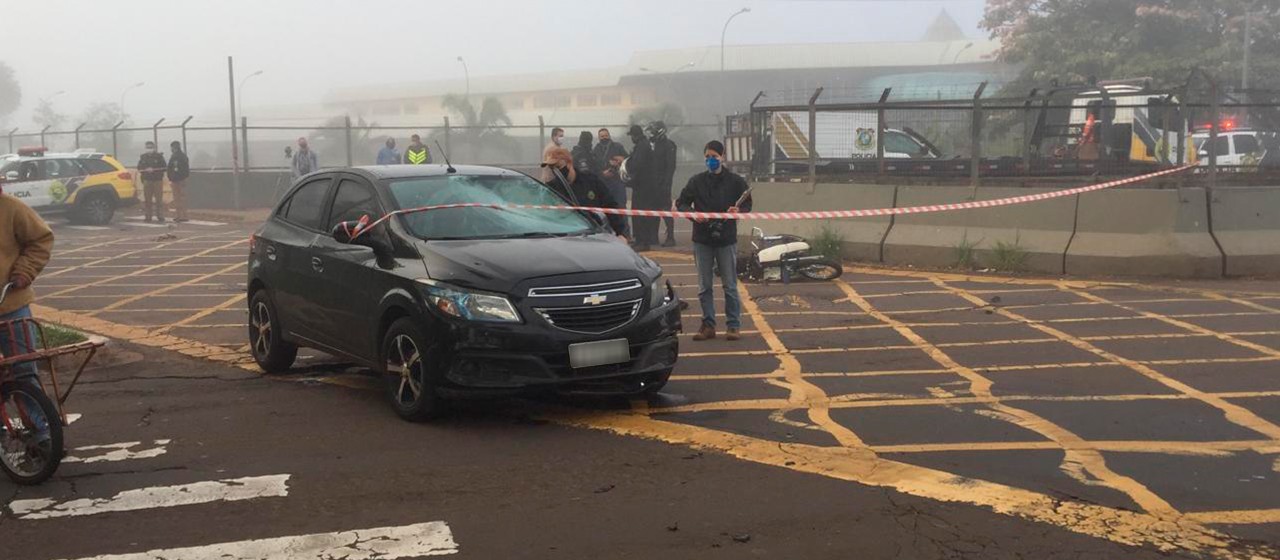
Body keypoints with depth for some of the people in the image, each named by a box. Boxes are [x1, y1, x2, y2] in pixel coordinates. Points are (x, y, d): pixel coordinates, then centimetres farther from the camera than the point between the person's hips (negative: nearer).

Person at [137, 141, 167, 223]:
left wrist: (154, 170, -15)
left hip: (158, 180, -3)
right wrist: (146, 170, -10)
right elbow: (139, 168, 10)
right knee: (147, 200, 1)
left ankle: (160, 218, -3)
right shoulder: (143, 157, 12)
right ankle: (148, 218, 4)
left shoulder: (159, 156, 3)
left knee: (159, 200, -6)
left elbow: (164, 167, -4)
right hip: (147, 181, 3)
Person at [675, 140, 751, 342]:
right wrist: (692, 213, -11)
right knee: (704, 287, 7)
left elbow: (747, 205, 7)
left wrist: (738, 211, -15)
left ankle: (733, 325, 10)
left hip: (726, 239, -2)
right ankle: (708, 325, 15)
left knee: (730, 286, 2)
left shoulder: (735, 181, 1)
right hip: (702, 239, 2)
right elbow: (681, 203, 8)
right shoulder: (696, 181, 5)